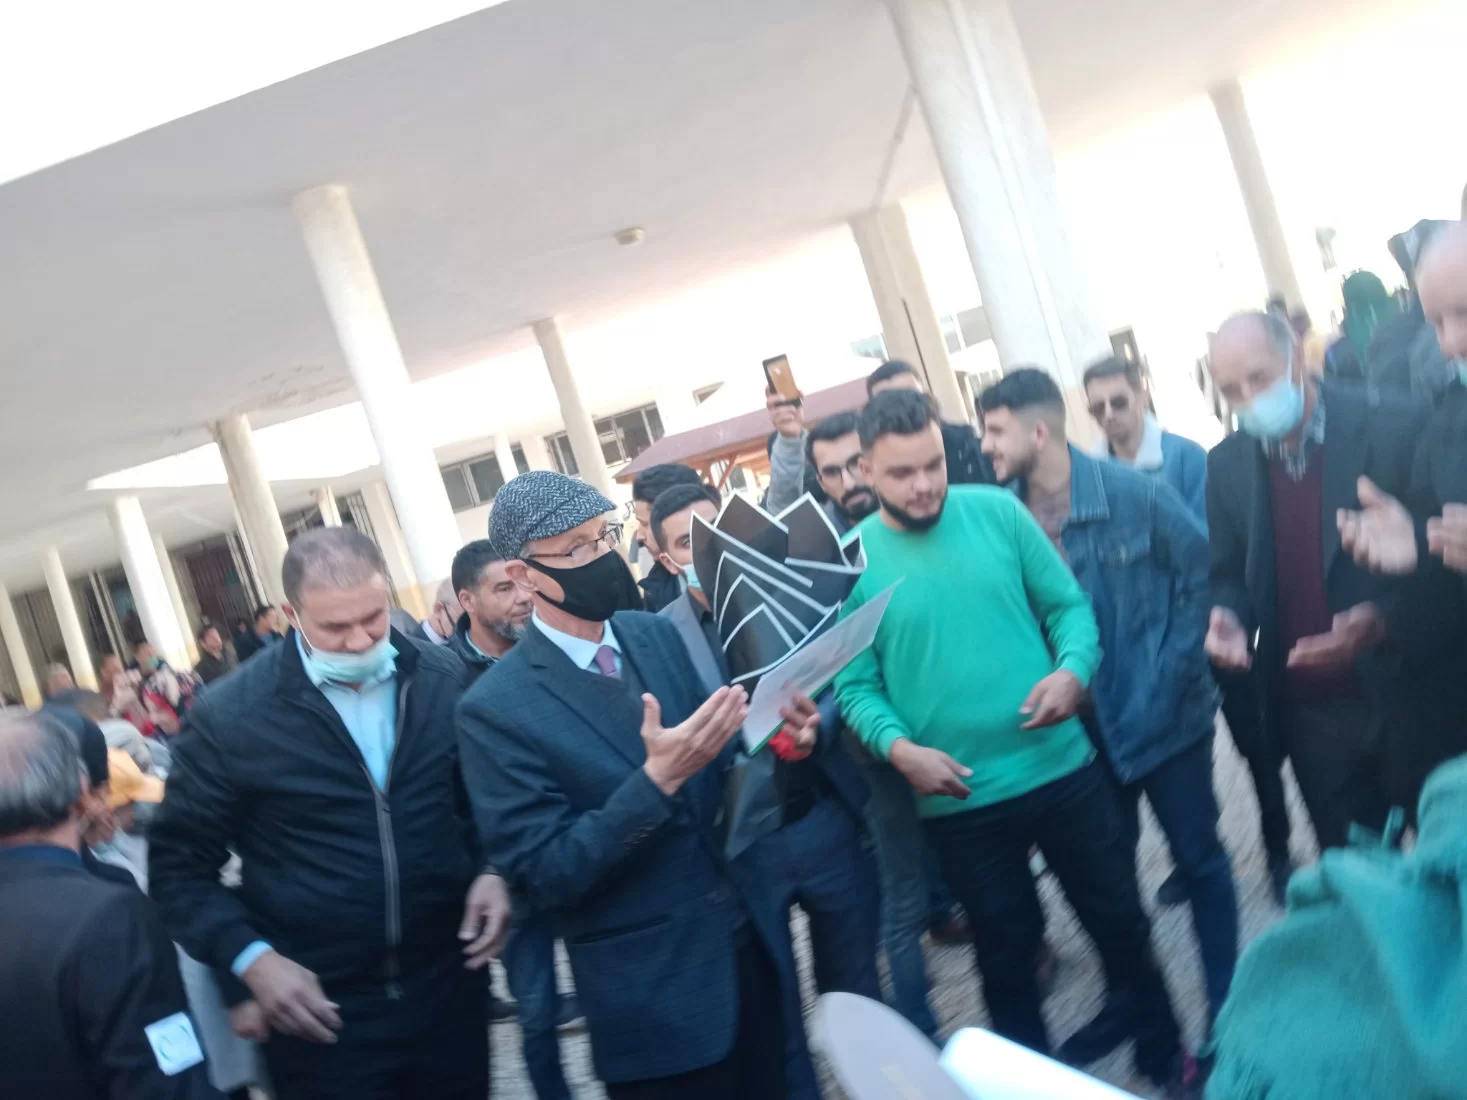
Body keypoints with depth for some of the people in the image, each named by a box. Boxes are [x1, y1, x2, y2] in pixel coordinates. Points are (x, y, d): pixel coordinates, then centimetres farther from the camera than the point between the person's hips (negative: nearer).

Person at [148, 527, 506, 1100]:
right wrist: (250, 958, -14)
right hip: (321, 1011, -3)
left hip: (449, 986, 3)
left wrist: (491, 870, -3)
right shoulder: (229, 716, -11)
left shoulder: (444, 678, -1)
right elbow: (179, 864, -3)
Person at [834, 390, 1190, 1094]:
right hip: (958, 800, -2)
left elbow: (1068, 604, 1)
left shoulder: (997, 511, -3)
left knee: (1120, 921, 16)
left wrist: (1073, 669, -18)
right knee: (1007, 950, 16)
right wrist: (898, 747, -24)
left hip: (1062, 767, 2)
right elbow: (855, 685, -7)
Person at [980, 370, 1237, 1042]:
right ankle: (1127, 1004, 36)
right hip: (1076, 728, 3)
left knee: (1198, 857, 11)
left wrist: (1173, 675, -12)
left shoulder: (1134, 494, -14)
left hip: (1163, 716, -3)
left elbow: (1201, 574, -8)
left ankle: (1227, 1002, 30)